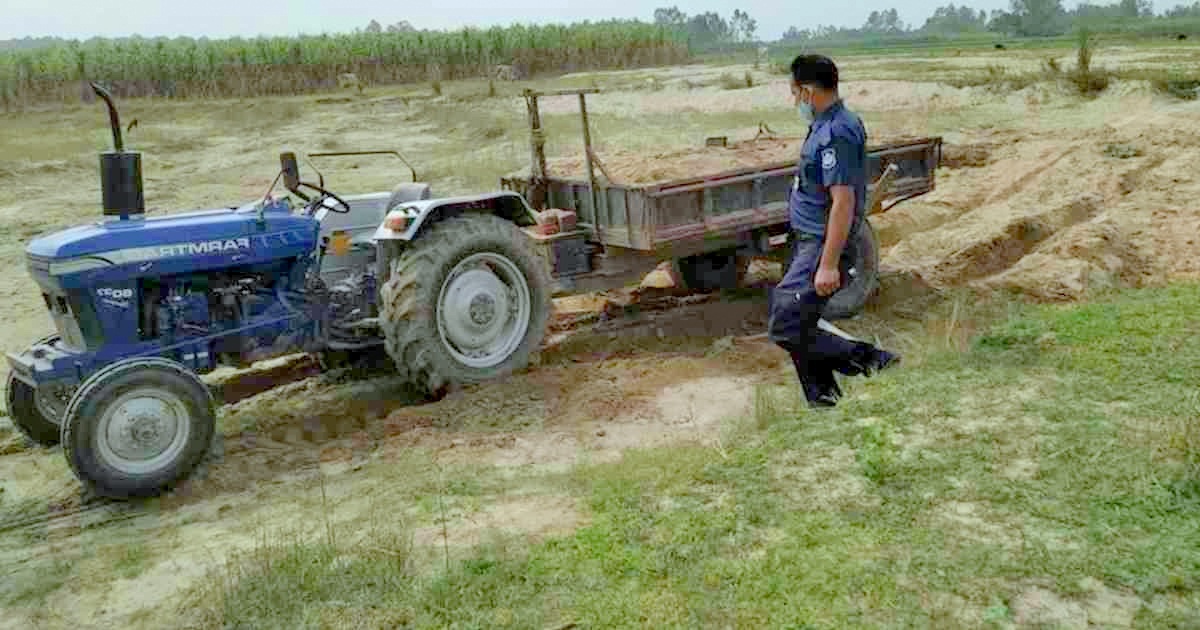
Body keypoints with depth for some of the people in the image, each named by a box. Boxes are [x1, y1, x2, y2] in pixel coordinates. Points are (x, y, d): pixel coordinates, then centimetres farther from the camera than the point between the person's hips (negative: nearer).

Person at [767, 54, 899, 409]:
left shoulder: (835, 134, -20)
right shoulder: (828, 125, 12)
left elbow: (844, 202, -25)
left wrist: (828, 264, -26)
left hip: (821, 246, -10)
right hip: (808, 242, 10)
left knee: (785, 329, -11)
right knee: (800, 326, 15)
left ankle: (868, 359, -1)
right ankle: (822, 400, 25)